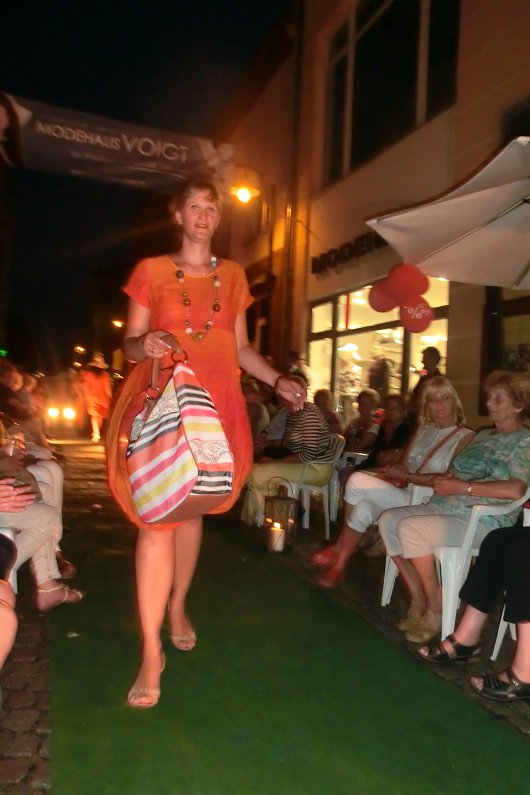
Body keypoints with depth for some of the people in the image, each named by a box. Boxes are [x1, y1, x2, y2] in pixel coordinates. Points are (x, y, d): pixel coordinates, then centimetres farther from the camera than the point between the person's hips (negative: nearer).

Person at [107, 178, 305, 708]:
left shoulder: (232, 275, 15)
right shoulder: (151, 271, 7)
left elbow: (240, 349, 14)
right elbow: (129, 345, 4)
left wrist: (278, 381, 1)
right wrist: (144, 345, -18)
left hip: (215, 405, 3)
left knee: (191, 508, 10)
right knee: (156, 518, -8)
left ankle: (177, 607, 33)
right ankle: (151, 652, -2)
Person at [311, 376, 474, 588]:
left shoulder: (466, 437, -6)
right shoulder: (423, 430, 16)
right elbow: (402, 465, 13)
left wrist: (406, 477, -13)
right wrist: (393, 472, -11)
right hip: (404, 494, 6)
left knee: (357, 482, -19)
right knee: (362, 508, -24)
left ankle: (341, 546, 2)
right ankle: (338, 566, -10)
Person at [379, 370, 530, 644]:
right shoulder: (483, 436, 20)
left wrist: (462, 487, -22)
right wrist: (442, 479, -4)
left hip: (483, 521, -8)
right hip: (446, 508, 8)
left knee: (409, 528, -26)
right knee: (388, 519, -9)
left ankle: (436, 610, -8)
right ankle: (418, 600, -1)